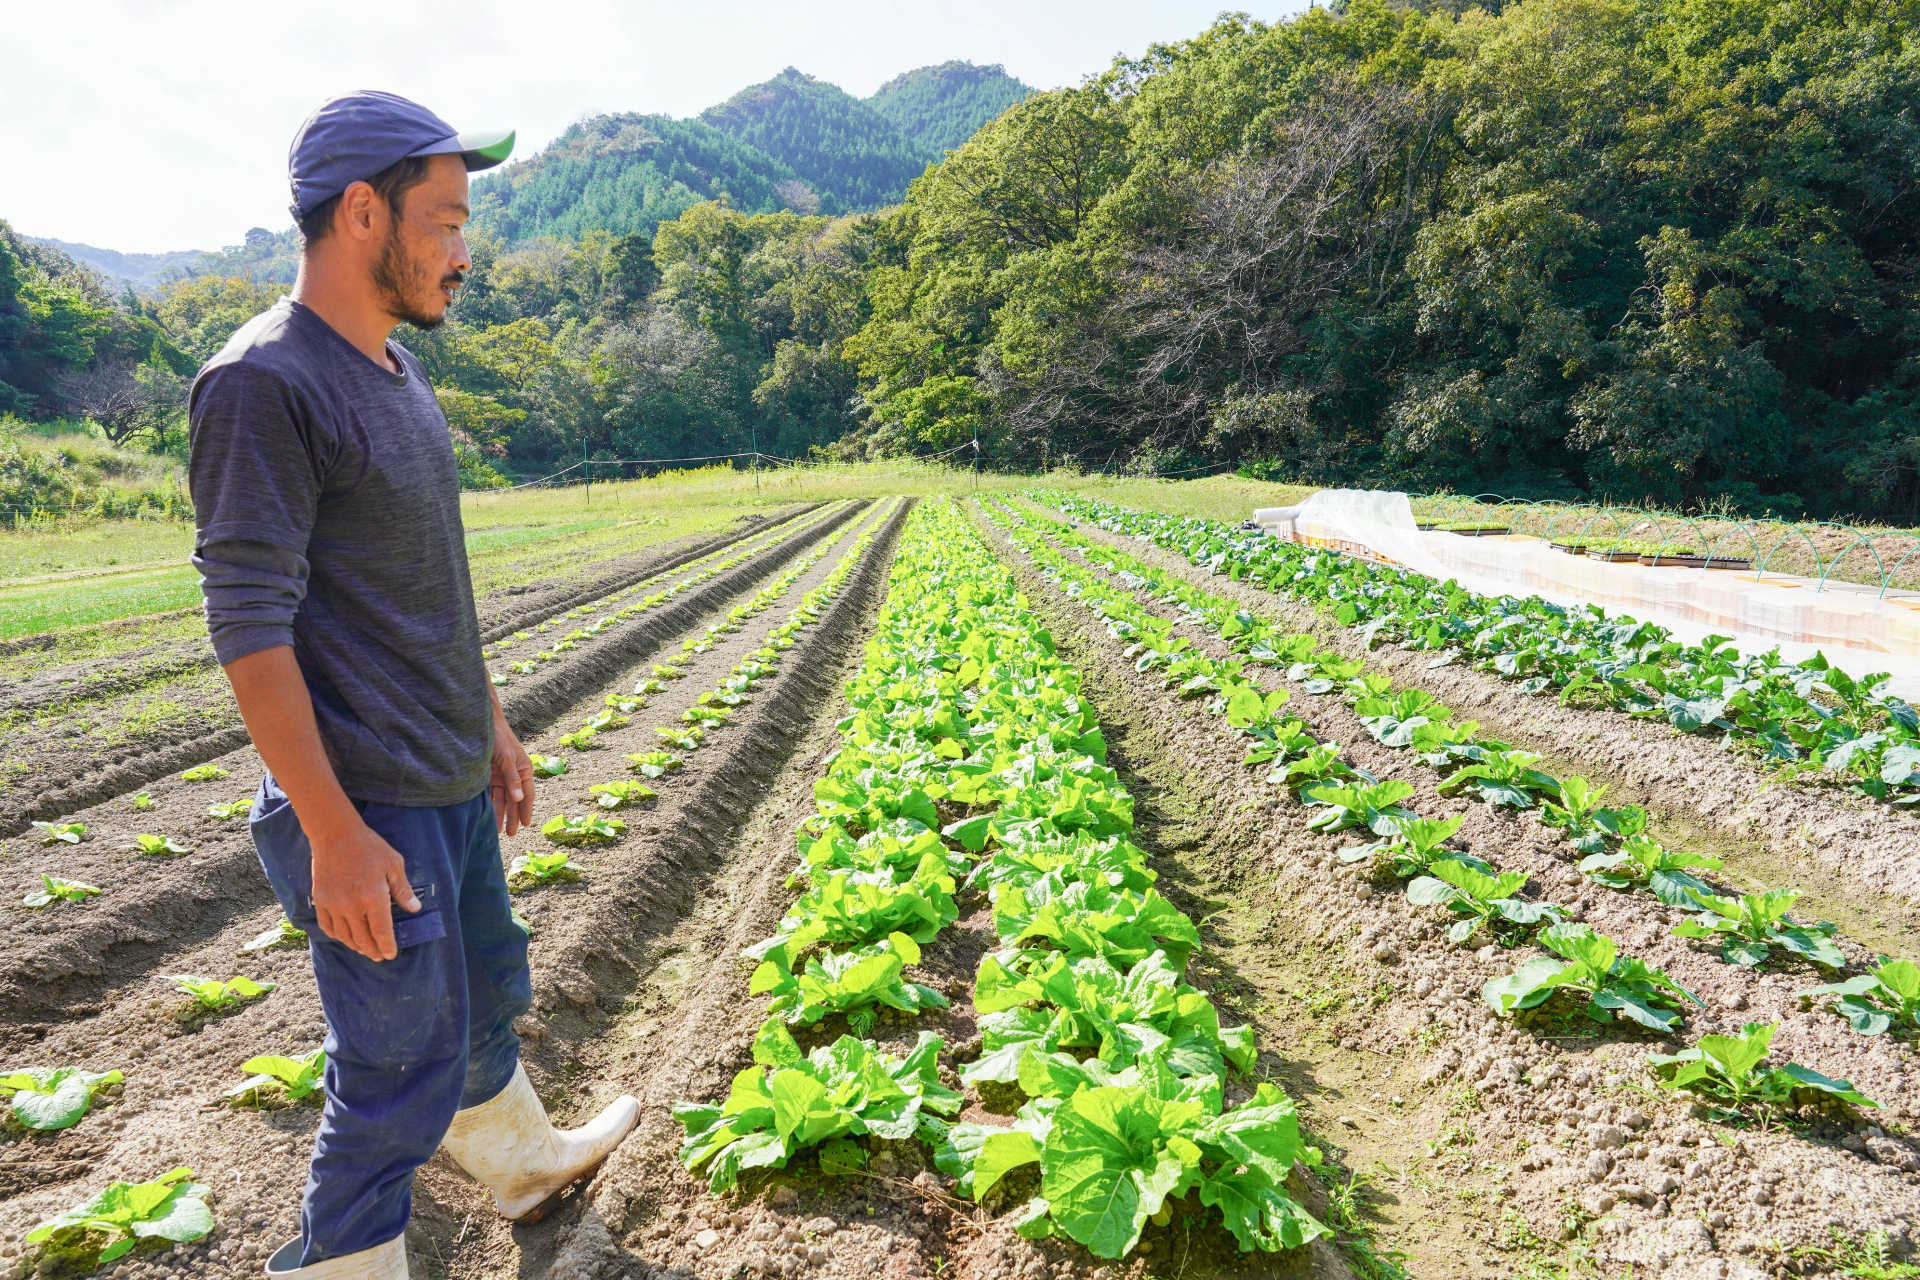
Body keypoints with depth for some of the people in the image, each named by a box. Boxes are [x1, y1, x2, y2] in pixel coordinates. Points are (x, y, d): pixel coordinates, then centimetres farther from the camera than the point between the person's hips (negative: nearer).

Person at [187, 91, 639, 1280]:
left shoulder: (398, 372, 10)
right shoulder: (262, 384, -18)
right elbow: (250, 627, -21)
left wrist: (494, 725, 19)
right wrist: (335, 835, -21)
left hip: (451, 787, 9)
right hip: (365, 813, -9)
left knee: (488, 998, 26)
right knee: (401, 1073, 3)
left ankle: (528, 1163, 49)